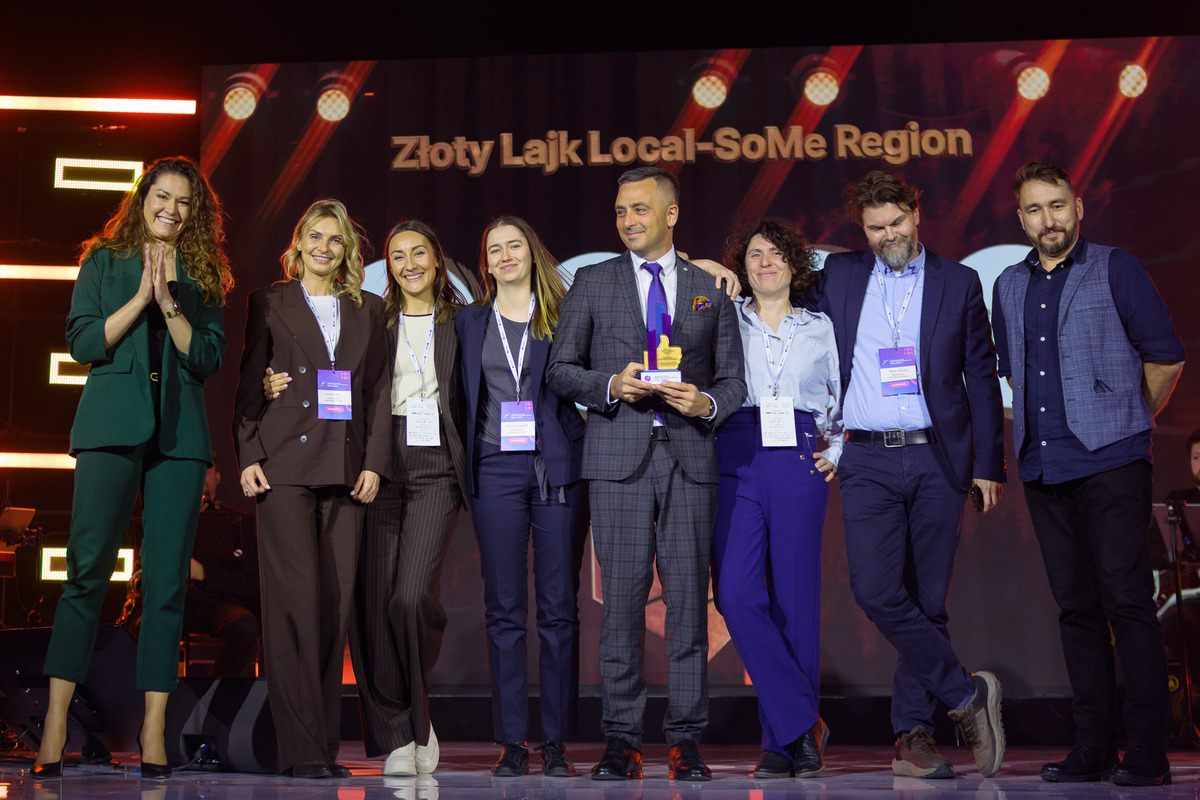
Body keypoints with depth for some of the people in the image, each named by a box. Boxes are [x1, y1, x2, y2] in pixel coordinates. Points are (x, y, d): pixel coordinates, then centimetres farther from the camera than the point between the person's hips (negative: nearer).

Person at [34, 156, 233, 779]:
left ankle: (154, 728, 3)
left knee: (166, 580, -1)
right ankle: (56, 723, -1)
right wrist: (140, 297, -7)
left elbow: (208, 360, 5)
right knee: (87, 571, -6)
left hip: (179, 435, 2)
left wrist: (169, 302, -6)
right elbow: (82, 341, 0)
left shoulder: (203, 277, 15)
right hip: (112, 427, -2)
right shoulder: (105, 261, 11)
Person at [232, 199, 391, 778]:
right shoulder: (270, 303, 11)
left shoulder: (367, 309, 17)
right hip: (286, 466, -3)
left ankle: (325, 744, 8)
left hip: (346, 469, 3)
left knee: (336, 603, 1)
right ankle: (302, 748, -7)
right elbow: (249, 383, 7)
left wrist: (374, 463, 2)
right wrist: (248, 457, -4)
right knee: (297, 599, -10)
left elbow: (379, 391, 13)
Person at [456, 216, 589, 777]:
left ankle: (557, 741, 6)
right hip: (496, 471, 1)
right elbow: (462, 400, 15)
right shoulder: (470, 322, 14)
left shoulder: (564, 315, 9)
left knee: (559, 606, 0)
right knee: (504, 609, 2)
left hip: (558, 467, -1)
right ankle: (511, 741, 7)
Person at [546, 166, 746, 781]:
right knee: (622, 598, -1)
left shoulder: (710, 288, 13)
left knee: (689, 598, 1)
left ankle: (686, 740, 8)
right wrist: (611, 386, -9)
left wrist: (708, 403, -8)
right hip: (618, 456, -1)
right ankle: (621, 740, 7)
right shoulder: (592, 283, 11)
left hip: (690, 454, 1)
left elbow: (732, 379, 13)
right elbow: (559, 371, 8)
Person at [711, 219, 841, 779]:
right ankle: (800, 723, -3)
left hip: (799, 465, 0)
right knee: (736, 594, -12)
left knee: (795, 596, -2)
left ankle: (784, 739, 8)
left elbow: (842, 401, 20)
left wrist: (836, 454, 7)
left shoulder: (820, 327, 15)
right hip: (736, 463, 0)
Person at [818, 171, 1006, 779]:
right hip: (868, 461, 1)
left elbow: (981, 379, 8)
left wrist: (988, 465, 4)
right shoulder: (840, 274, 10)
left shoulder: (959, 283, 7)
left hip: (938, 460, 0)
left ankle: (912, 735, 11)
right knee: (876, 592, -14)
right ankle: (966, 694, 1)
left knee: (928, 599, 2)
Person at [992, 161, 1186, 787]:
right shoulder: (1008, 287, 16)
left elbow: (1166, 356, 1)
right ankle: (1092, 749, 12)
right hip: (1043, 467, 5)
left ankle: (1146, 753, -4)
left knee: (1126, 601, -8)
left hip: (1109, 460, -5)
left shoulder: (1115, 270, 0)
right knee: (1076, 607, 7)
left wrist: (1132, 419, 9)